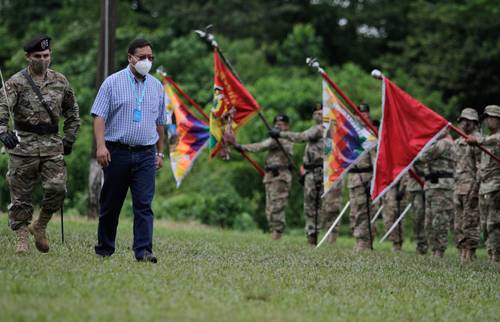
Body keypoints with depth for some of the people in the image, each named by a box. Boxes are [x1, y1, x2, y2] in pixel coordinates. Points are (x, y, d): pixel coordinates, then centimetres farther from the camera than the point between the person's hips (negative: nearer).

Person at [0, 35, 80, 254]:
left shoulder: (60, 81, 9)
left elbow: (72, 111, 21)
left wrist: (69, 139, 16)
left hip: (52, 144, 3)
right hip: (23, 144, -3)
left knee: (57, 187, -12)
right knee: (21, 195, 1)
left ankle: (40, 226, 10)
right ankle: (21, 238, 11)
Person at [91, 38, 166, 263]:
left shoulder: (157, 86, 12)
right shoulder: (113, 83, 0)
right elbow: (99, 116, -6)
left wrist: (160, 153, 18)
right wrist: (100, 145, -18)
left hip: (146, 154, 2)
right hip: (117, 152, -2)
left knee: (144, 204, -8)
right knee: (111, 204, 6)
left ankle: (143, 250, -13)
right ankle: (104, 249, 18)